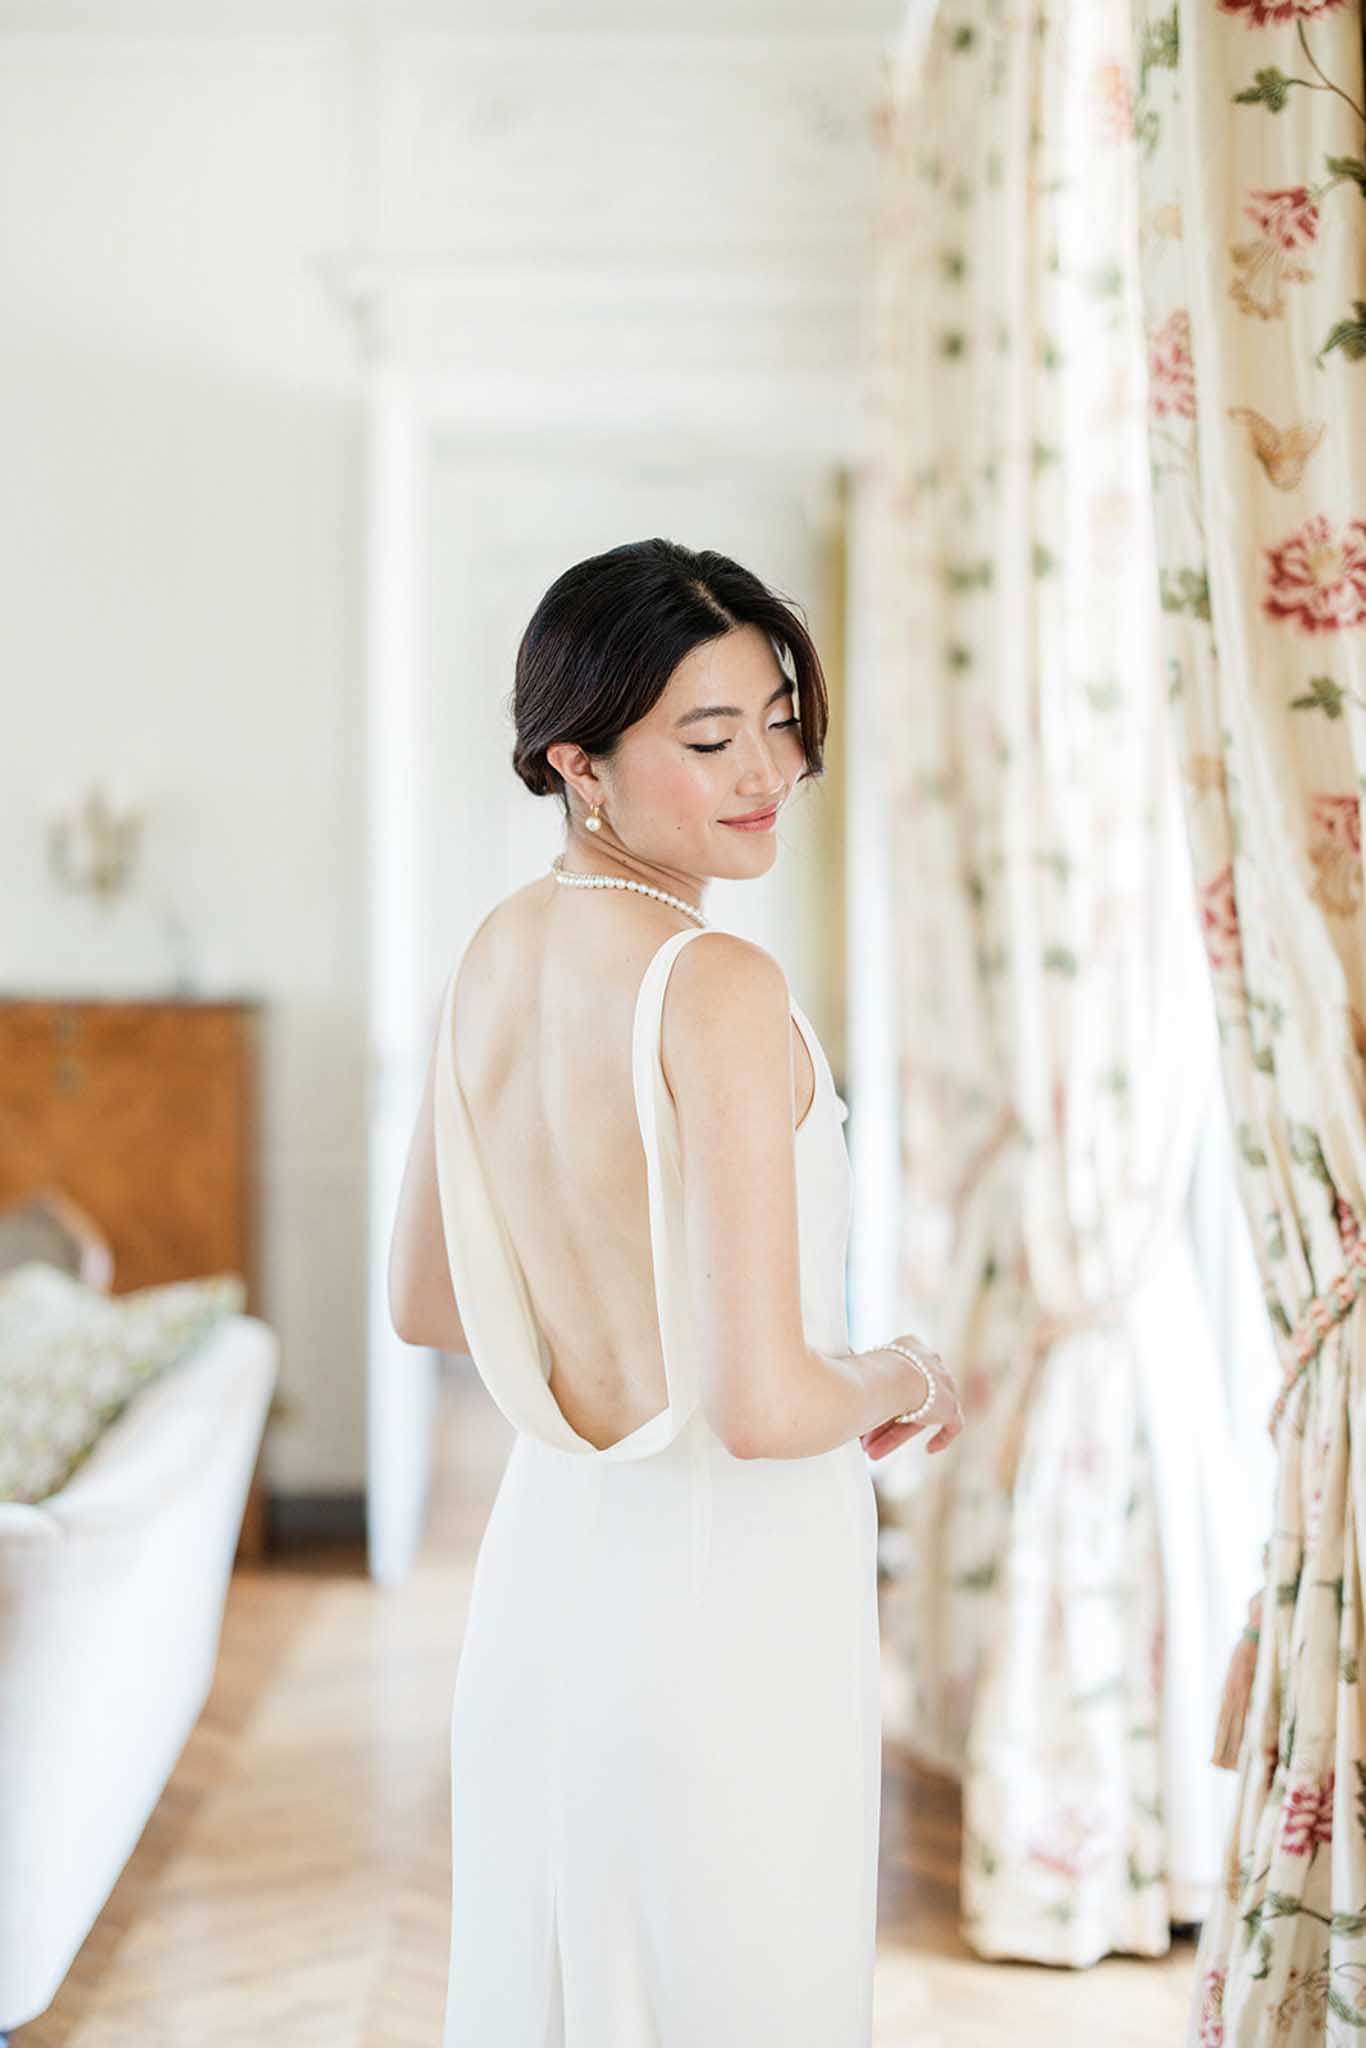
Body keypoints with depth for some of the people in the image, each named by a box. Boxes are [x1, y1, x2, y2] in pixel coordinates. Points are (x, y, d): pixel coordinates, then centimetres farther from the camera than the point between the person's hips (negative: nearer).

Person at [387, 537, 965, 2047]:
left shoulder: (490, 961, 2)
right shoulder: (721, 990, -22)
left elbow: (422, 1302, 13)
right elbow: (762, 1407, -25)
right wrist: (898, 1383, -6)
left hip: (542, 1565, 8)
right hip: (724, 1597, -7)